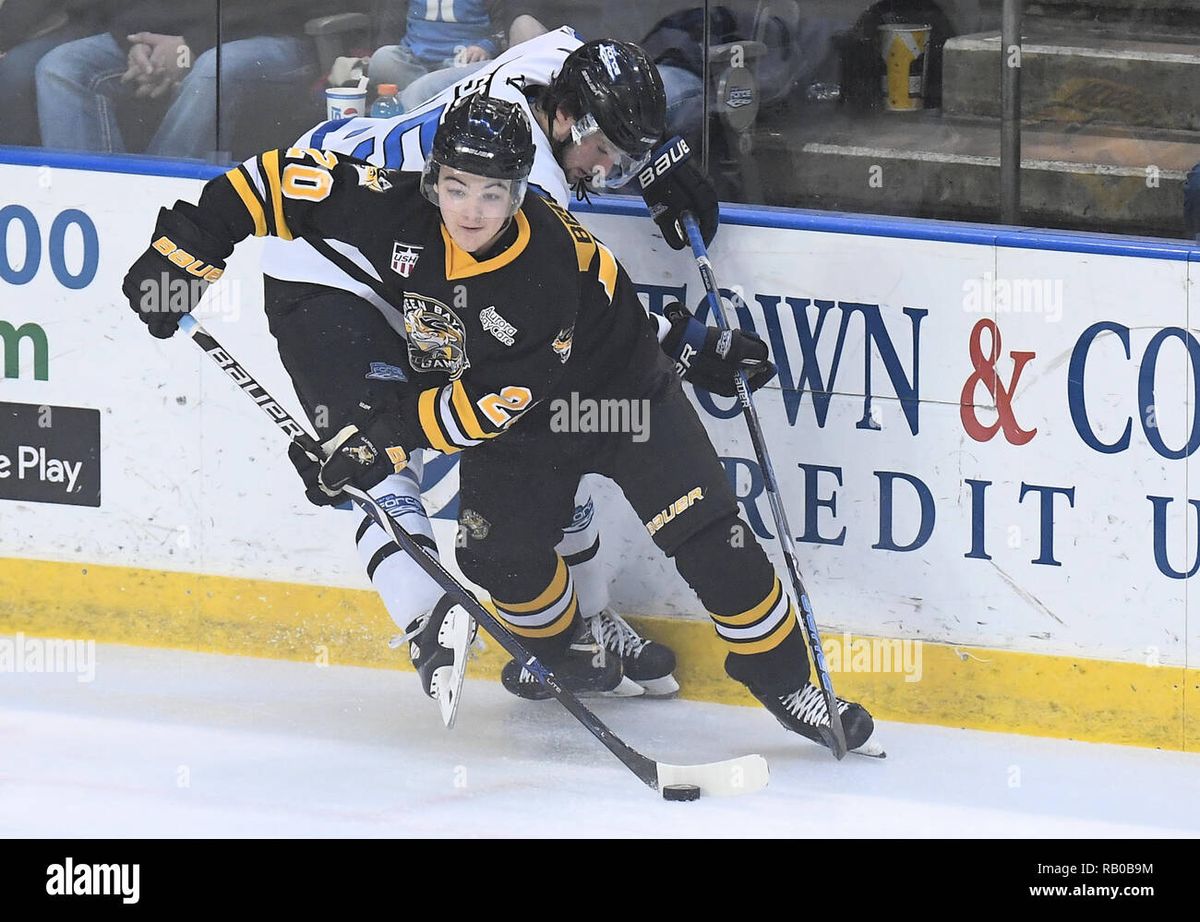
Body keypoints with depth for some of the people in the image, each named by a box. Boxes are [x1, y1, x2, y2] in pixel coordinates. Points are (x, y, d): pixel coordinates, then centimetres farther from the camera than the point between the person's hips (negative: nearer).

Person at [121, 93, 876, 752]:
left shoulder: (549, 272, -36)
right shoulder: (395, 215, -26)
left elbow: (491, 402, -31)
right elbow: (285, 179, -18)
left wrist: (391, 439, -31)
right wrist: (186, 248, -20)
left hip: (620, 394, -5)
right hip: (522, 425, 5)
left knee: (708, 537, -13)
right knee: (499, 548, -4)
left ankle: (783, 677, 1)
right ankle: (565, 652, 26)